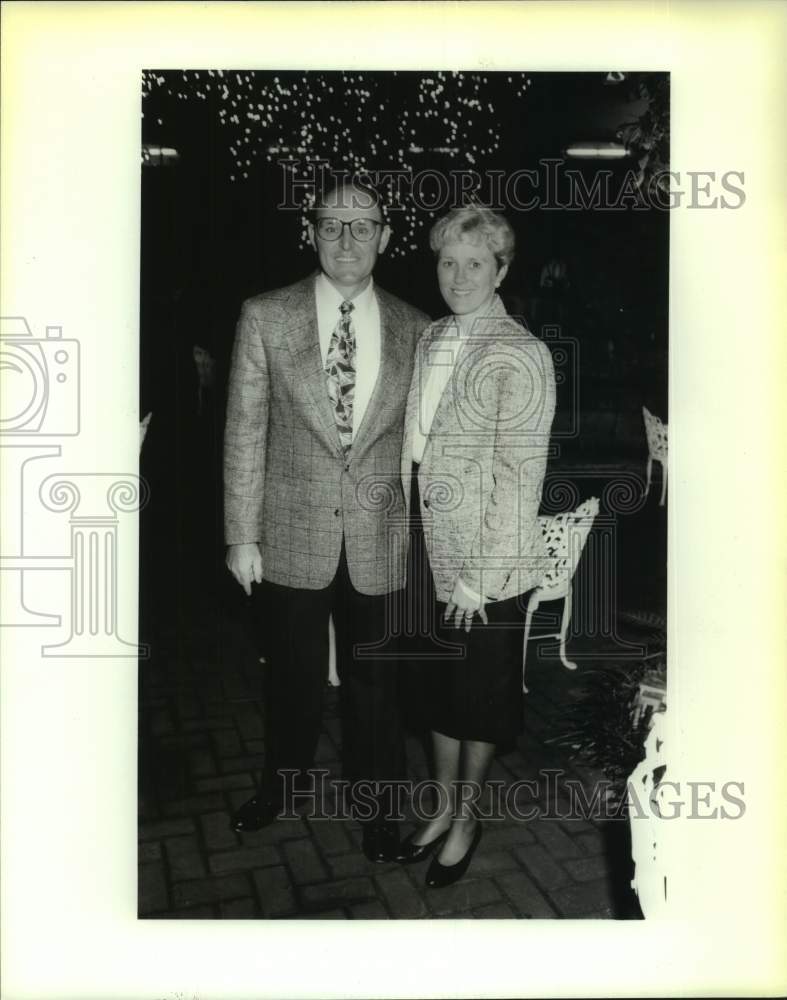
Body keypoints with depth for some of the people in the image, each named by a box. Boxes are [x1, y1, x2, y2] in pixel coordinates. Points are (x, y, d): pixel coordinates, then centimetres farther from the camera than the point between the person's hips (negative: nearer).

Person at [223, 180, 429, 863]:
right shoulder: (266, 317, -3)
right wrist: (242, 535, -4)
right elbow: (245, 432, -2)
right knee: (294, 676, 17)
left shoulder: (416, 330, 1)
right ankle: (284, 782, 44)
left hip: (381, 543, 1)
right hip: (292, 537, 0)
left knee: (374, 680, 13)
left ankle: (376, 804, 37)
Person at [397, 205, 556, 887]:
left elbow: (519, 478, -17)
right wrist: (414, 538, 6)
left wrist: (477, 577, -17)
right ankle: (445, 808, 40)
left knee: (480, 697, 13)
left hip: (487, 563, -6)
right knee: (438, 685, 19)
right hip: (428, 549, 7)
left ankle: (468, 817, 35)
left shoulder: (521, 356, -15)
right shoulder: (430, 340, 7)